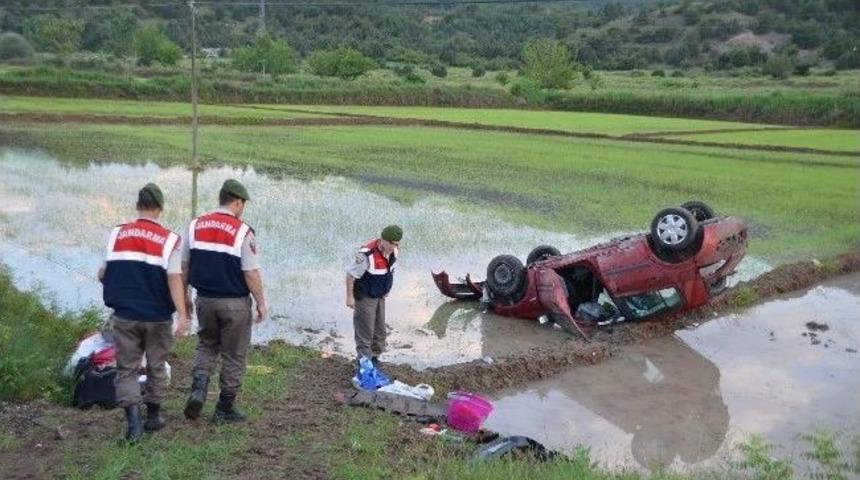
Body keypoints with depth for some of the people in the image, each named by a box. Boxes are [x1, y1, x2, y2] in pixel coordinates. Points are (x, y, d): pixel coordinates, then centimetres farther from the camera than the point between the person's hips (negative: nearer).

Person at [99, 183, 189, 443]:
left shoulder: (117, 234, -2)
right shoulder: (169, 239, -10)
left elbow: (104, 273, 4)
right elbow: (174, 279, -16)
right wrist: (182, 315, -17)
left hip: (124, 316, 1)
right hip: (157, 317, -1)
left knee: (127, 368, 7)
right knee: (156, 367, 15)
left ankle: (133, 421, -6)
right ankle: (153, 417, 27)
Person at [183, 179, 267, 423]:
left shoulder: (196, 226, 1)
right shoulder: (242, 231, -14)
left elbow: (183, 265, 5)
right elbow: (251, 273, -14)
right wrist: (261, 303, -3)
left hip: (204, 299, 4)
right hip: (235, 303, -4)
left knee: (206, 345, 24)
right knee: (233, 355, 9)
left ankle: (198, 389, 3)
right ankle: (225, 408, 17)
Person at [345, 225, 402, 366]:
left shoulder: (393, 251, -9)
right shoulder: (367, 254, -32)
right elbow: (351, 275, -22)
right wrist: (349, 297, -16)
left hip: (379, 296, 7)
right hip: (364, 297, -7)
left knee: (380, 330, 15)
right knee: (365, 331, 0)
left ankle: (374, 357, 31)